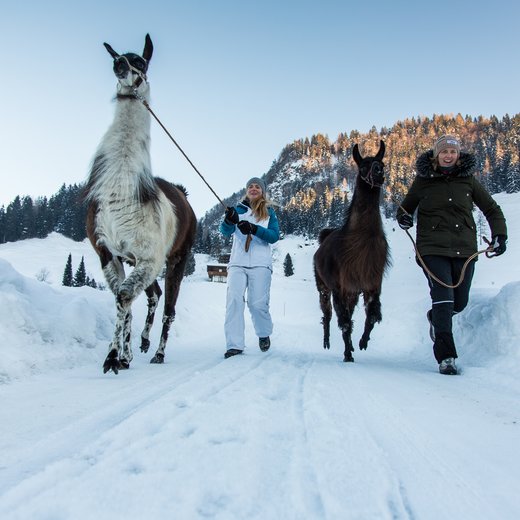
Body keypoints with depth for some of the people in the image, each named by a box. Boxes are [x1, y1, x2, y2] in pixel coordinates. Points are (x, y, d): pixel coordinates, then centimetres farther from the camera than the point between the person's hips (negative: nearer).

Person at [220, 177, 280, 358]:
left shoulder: (269, 211, 11)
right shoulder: (239, 209, 13)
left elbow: (274, 236, -2)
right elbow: (226, 231, -2)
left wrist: (253, 229, -19)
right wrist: (229, 220, -26)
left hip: (260, 263, -1)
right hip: (237, 262, 1)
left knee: (258, 303, -7)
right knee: (234, 301, -12)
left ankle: (264, 334, 22)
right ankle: (235, 345, -10)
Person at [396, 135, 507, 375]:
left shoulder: (468, 180, 8)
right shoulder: (423, 180, 4)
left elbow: (492, 210, 16)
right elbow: (406, 207, 14)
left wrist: (499, 236, 5)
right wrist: (403, 218, -9)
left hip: (464, 248, 3)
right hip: (433, 249, -3)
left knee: (460, 301, 8)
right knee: (443, 297, -14)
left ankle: (435, 318, 42)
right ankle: (446, 357, -10)